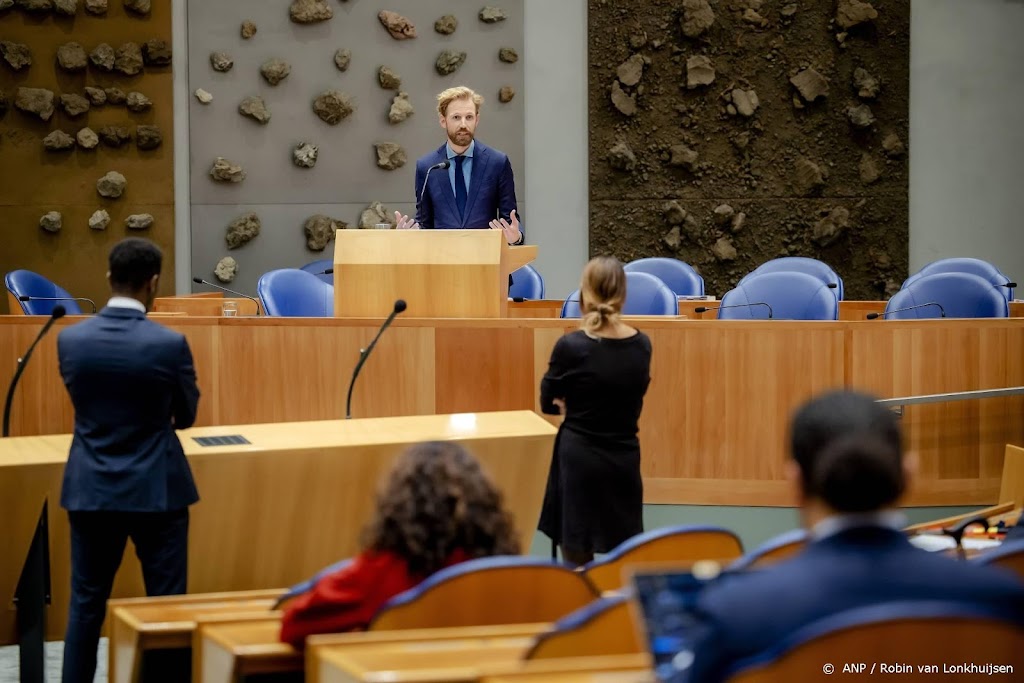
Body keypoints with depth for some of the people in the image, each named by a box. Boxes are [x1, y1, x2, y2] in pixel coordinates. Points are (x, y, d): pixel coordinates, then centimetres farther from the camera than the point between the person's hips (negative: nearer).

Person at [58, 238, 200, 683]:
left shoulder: (70, 339, -5)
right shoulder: (169, 344, -14)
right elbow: (187, 415, 2)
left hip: (90, 490, 3)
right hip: (156, 490, -3)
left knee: (86, 603, 11)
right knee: (166, 604, 5)